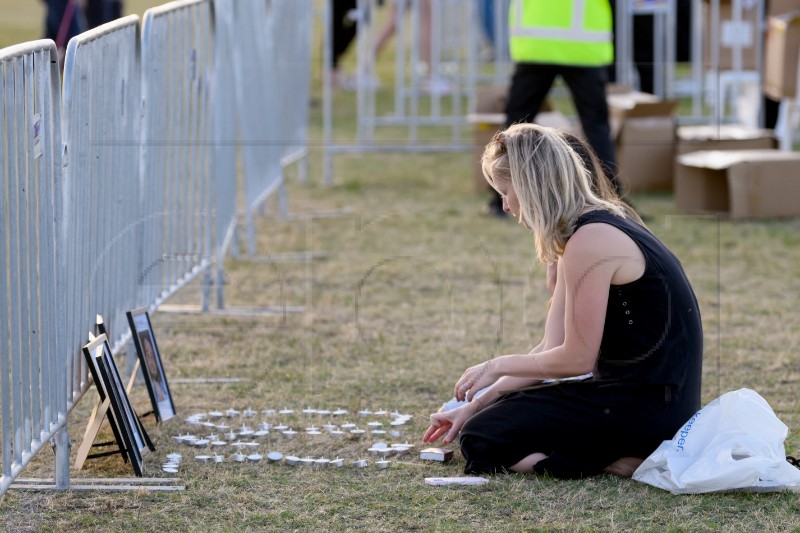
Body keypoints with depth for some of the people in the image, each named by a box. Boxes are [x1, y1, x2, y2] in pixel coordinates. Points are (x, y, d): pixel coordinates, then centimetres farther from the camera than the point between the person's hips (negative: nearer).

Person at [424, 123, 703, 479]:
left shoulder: (589, 242, -19)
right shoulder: (599, 226, 13)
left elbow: (576, 359, -17)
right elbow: (552, 349, 12)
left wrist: (499, 366, -1)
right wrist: (475, 406, 11)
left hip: (645, 406, -10)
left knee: (482, 440, -9)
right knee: (502, 411, 23)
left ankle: (621, 461, -11)